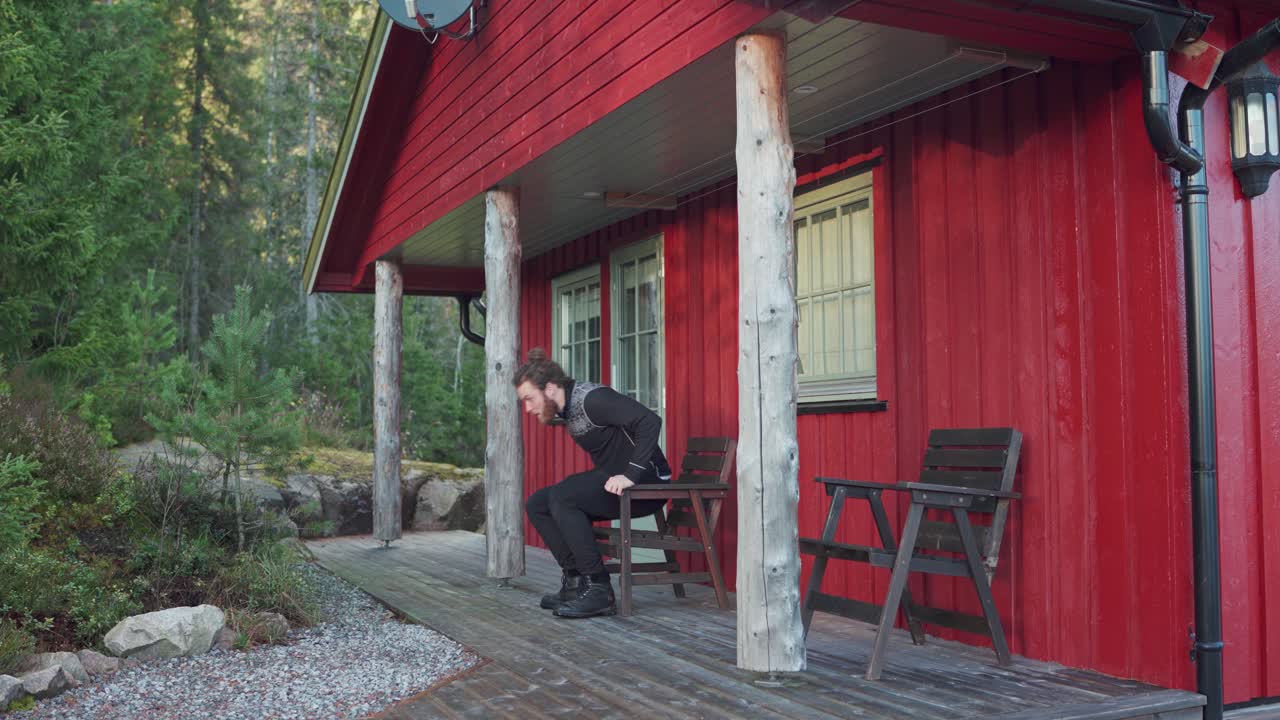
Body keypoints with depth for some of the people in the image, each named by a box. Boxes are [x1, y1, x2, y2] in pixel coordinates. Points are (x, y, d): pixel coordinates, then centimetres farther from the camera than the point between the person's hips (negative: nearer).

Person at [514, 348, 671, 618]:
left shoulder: (592, 398, -18)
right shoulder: (568, 409, 10)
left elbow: (650, 421, -28)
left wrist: (631, 475, -32)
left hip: (647, 483, -10)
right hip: (611, 481, 10)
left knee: (562, 496, -27)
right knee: (537, 504, 0)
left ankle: (599, 590, -22)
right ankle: (575, 580, 0)